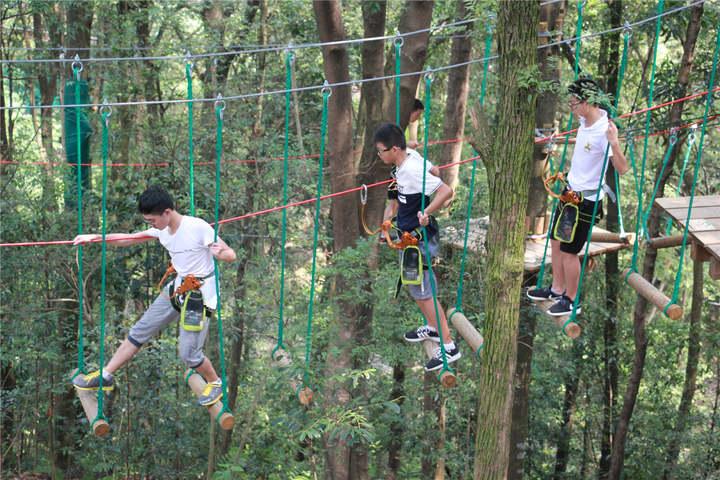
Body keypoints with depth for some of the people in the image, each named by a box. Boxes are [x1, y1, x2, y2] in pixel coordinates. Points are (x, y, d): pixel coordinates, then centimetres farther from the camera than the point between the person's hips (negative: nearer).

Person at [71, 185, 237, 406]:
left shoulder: (198, 228, -24)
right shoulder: (162, 230, -3)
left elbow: (231, 255, -22)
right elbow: (128, 239, 9)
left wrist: (221, 253, -45)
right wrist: (96, 237, -1)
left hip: (200, 294, -8)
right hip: (176, 288, 8)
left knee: (188, 353, -6)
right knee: (139, 331, 13)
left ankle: (215, 383, 23)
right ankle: (105, 376, 25)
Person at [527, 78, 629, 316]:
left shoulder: (604, 130, -26)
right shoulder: (585, 120, 0)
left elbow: (622, 169, -31)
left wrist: (614, 143, -44)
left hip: (586, 199, -9)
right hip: (571, 190, 9)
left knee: (568, 250, 0)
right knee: (556, 241, 19)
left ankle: (571, 300, 15)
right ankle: (557, 289, 35)